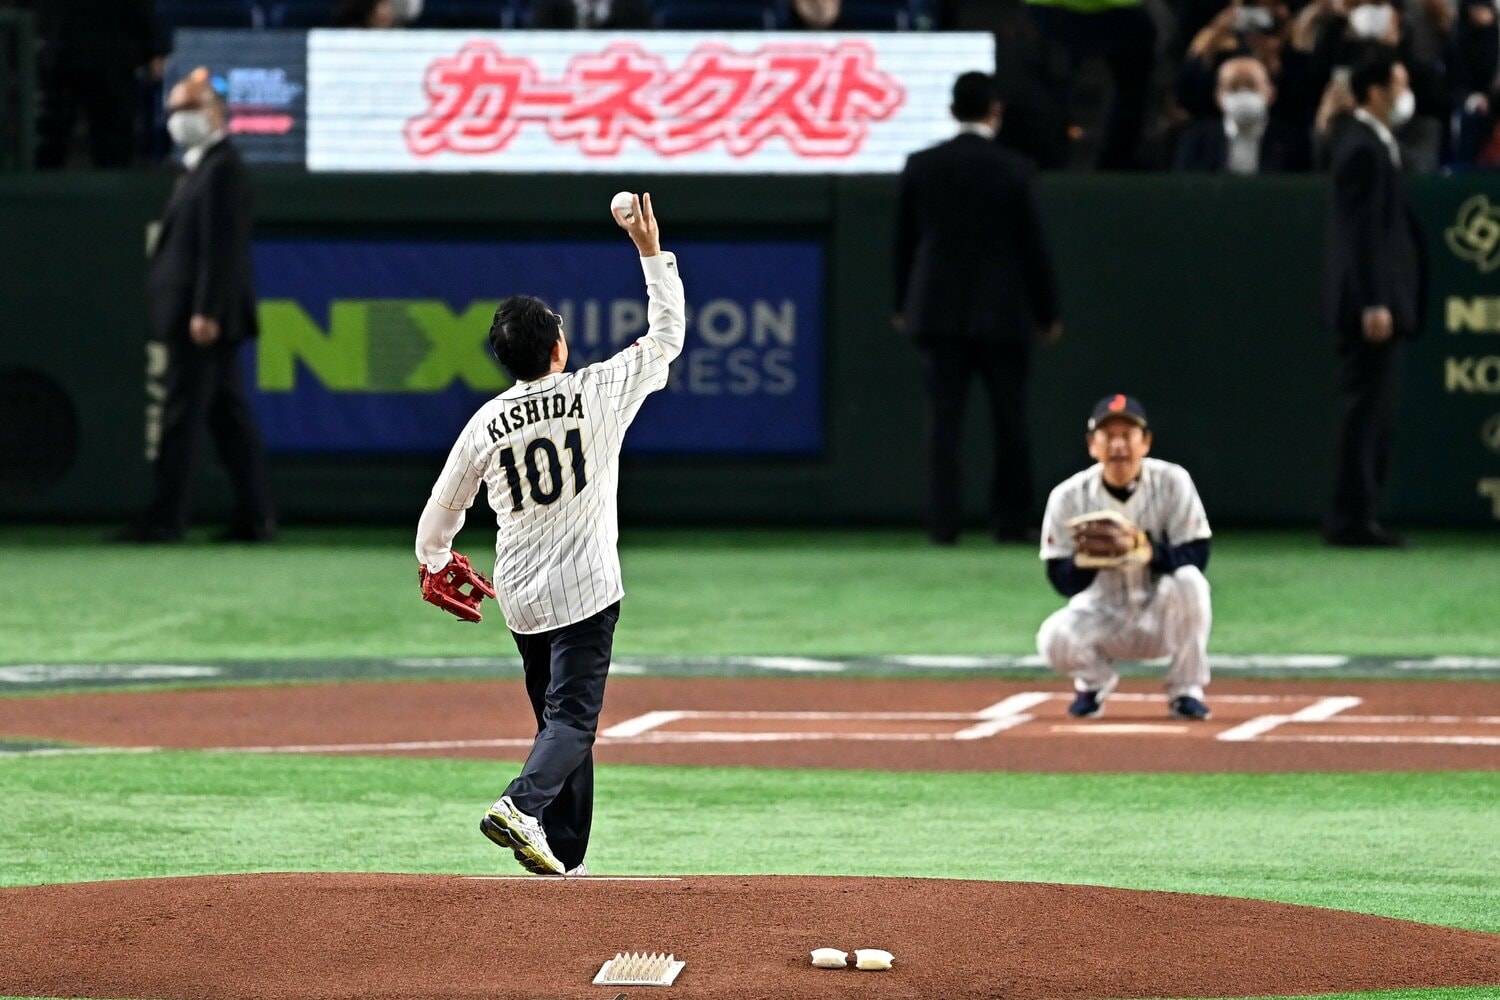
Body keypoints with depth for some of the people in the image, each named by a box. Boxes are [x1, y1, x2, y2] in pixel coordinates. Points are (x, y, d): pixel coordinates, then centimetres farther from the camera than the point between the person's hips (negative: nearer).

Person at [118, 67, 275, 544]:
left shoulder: (221, 169, -13)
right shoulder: (200, 166, 18)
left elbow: (221, 246, -19)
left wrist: (206, 312, -23)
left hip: (200, 319, -10)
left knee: (176, 415, -9)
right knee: (229, 415, 10)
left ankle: (164, 518, -8)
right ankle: (255, 517, 12)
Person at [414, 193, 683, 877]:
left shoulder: (487, 423, -1)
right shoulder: (596, 392, -8)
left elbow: (443, 509, 10)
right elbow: (667, 336, 2)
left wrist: (432, 560, 30)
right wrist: (651, 251, 7)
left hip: (521, 596, 4)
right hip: (585, 589, -4)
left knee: (559, 718, 14)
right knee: (573, 718, -7)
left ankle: (563, 854, 12)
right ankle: (524, 806, -33)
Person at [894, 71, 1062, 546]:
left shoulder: (921, 166, 0)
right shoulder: (1012, 170, -7)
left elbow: (904, 240, 5)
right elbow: (1032, 245, -3)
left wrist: (903, 304, 15)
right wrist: (1047, 312, 6)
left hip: (938, 307, 2)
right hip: (1001, 311, -2)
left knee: (943, 417, 0)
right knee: (1008, 418, 7)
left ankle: (943, 521, -6)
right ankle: (1011, 519, 8)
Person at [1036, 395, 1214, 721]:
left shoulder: (1172, 482, -13)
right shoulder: (1068, 496, -11)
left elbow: (1196, 558, -18)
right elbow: (1062, 582, -10)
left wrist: (1142, 547, -35)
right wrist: (1085, 558, -33)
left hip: (1160, 618, 0)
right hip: (1101, 618, 0)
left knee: (1188, 581, -32)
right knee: (1054, 640, -31)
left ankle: (1186, 691, -12)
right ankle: (1095, 679, 8)